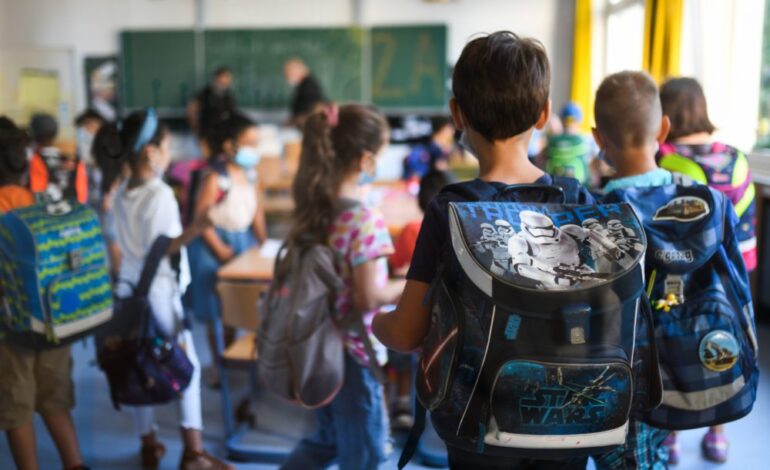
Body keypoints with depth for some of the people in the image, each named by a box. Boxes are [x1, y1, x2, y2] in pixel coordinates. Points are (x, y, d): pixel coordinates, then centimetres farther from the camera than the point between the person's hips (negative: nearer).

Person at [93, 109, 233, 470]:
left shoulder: (122, 191, 6)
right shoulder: (160, 194, -18)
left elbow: (133, 242, 11)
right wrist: (195, 229, -29)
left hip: (129, 288, 8)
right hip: (158, 292, -7)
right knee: (187, 366, 5)